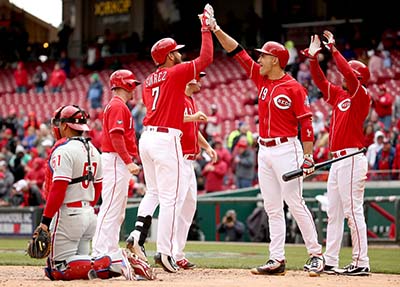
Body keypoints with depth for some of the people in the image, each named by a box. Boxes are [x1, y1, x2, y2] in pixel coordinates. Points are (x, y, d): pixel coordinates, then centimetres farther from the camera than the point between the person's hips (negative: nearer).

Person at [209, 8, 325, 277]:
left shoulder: (293, 88, -9)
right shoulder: (261, 78, 10)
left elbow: (306, 123, -11)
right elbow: (238, 52, 12)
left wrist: (308, 157, -15)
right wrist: (217, 30, 5)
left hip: (286, 150, -7)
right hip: (264, 151, 8)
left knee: (295, 203, -10)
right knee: (272, 208, 5)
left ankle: (316, 255, -4)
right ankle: (277, 260, 6)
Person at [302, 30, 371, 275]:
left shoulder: (362, 96, -5)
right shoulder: (339, 95, 17)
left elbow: (349, 73, -19)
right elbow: (320, 81, 18)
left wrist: (333, 49, -13)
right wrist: (313, 58, 5)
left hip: (352, 160, -9)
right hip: (337, 161, 9)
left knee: (353, 210, -11)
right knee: (334, 213, 9)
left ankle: (361, 263, -10)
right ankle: (330, 261, 12)